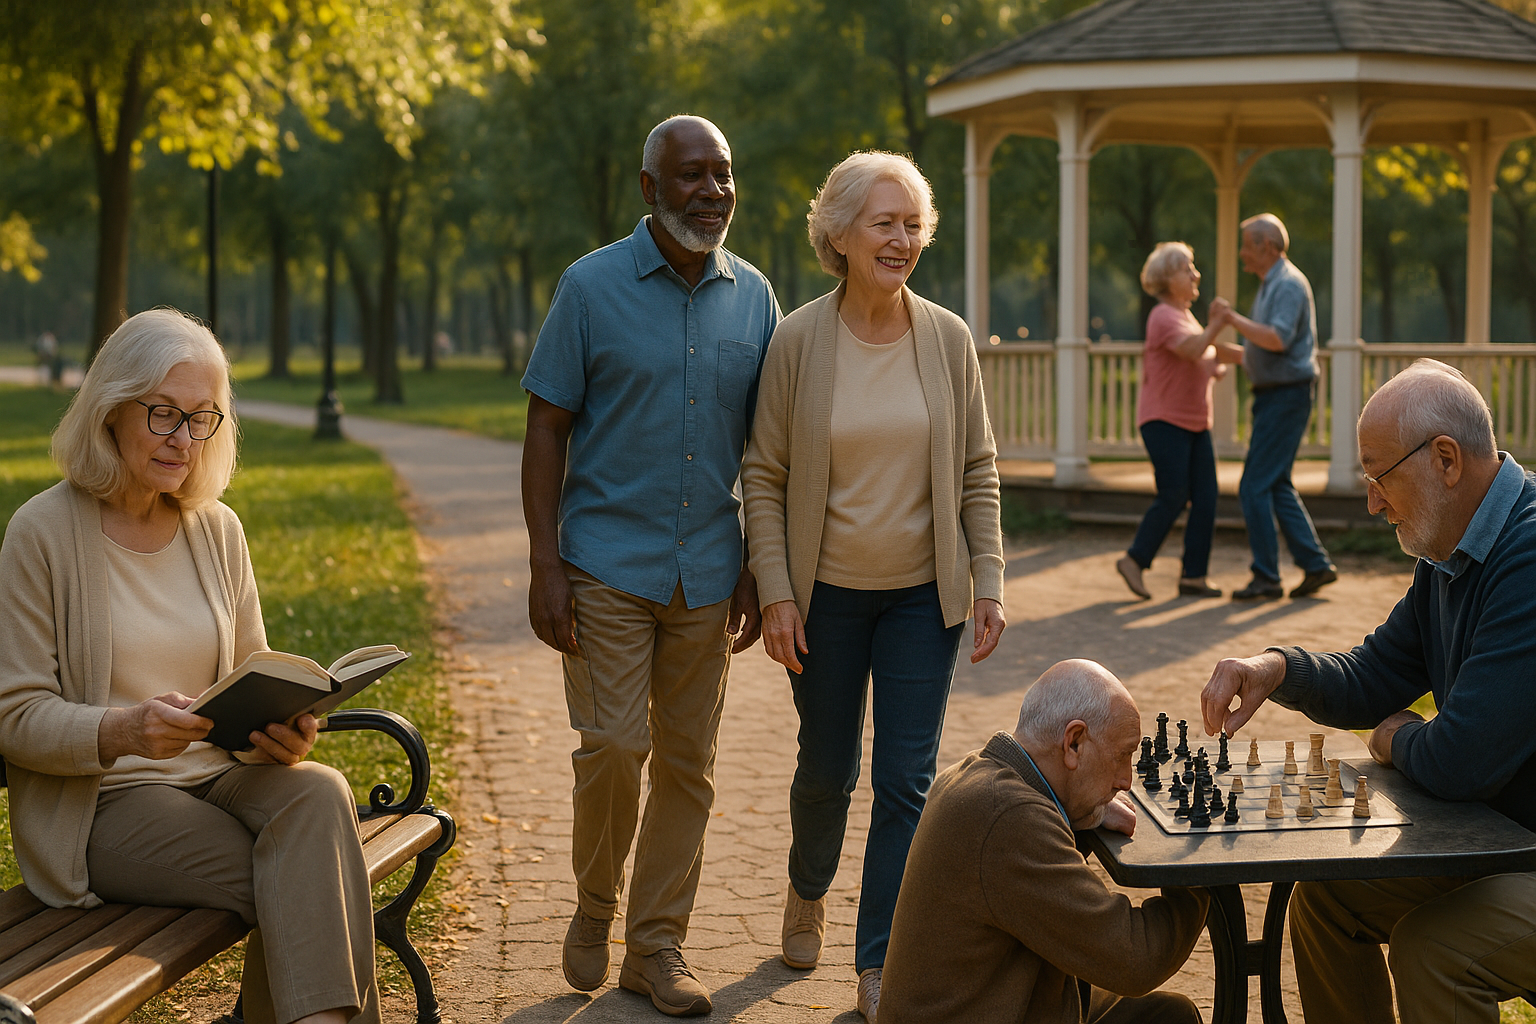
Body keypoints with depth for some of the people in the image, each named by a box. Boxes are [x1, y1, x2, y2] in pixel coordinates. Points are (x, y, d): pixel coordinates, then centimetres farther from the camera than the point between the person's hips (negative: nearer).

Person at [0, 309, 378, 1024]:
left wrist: (284, 730, -11)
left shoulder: (217, 529, 11)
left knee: (319, 792, -30)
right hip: (101, 801, -5)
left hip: (219, 775, 5)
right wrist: (121, 730, -26)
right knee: (305, 887, -28)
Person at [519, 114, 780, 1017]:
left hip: (708, 572, 3)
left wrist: (758, 570, 5)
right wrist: (546, 565, -10)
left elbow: (764, 446, 11)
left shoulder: (754, 297, 6)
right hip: (609, 562, -3)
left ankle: (658, 945, 19)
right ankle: (595, 907, 17)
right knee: (613, 747, -9)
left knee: (688, 764, 7)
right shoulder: (593, 287, -3)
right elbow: (548, 429, -3)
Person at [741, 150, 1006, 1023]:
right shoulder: (798, 340, -7)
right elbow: (764, 476, -4)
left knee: (907, 781, -1)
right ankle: (809, 891, 45)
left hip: (924, 592, 1)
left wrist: (989, 582, -3)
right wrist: (776, 593, -10)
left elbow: (979, 470, 3)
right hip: (827, 591, -1)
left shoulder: (948, 339, -2)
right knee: (827, 768, 14)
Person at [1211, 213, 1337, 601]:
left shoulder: (1288, 284, -16)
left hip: (1287, 396, -10)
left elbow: (1278, 339, -29)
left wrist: (1232, 317, -24)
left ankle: (1266, 578, -4)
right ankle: (1315, 564, 14)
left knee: (1255, 486, -8)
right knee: (1277, 485, 12)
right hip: (1273, 395, 10)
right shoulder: (1271, 285, 17)